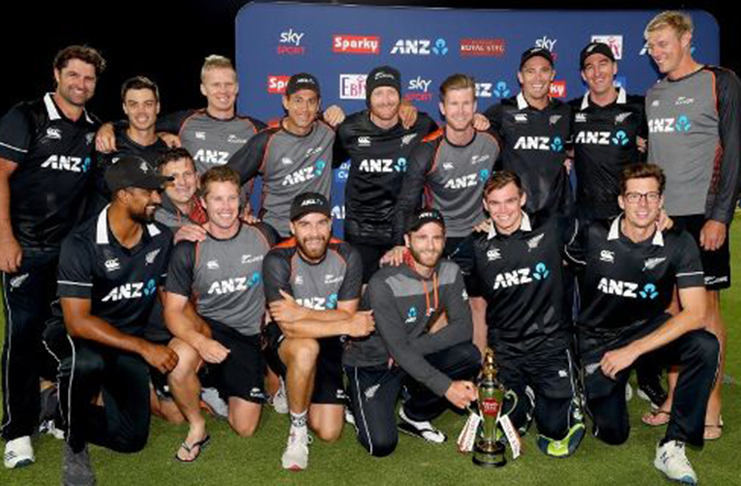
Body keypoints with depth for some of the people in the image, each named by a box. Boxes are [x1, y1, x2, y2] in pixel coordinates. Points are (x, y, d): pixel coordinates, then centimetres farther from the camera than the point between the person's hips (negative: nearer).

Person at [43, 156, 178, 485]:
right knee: (88, 360, -41)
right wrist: (144, 347, -29)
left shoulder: (162, 239, -6)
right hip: (74, 334, -4)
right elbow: (77, 321, -25)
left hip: (127, 341, 4)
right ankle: (74, 445, -12)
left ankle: (65, 409, 22)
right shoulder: (81, 244, -21)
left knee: (132, 439, -6)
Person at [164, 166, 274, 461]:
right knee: (178, 361, -37)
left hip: (249, 338, 2)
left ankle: (219, 389, 33)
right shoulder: (189, 249, -9)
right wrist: (201, 341, -29)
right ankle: (197, 427, -7)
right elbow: (173, 310, -11)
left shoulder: (260, 238, -3)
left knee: (245, 428, -1)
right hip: (207, 326, -1)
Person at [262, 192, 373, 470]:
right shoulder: (278, 260, -22)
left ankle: (294, 391, 29)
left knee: (329, 433, -3)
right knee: (306, 349, -41)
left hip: (329, 344, 3)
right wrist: (347, 327, -30)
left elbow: (347, 315, -14)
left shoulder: (347, 256, -12)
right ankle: (297, 431, -16)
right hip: (283, 343, -3)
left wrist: (301, 312, -28)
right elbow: (289, 327, -28)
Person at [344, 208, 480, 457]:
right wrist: (447, 387, -32)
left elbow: (463, 327, -13)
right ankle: (359, 402, 15)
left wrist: (415, 347, -24)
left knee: (469, 356, -20)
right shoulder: (384, 284, -26)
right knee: (382, 445, -19)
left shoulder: (450, 272, -8)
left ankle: (414, 416, 2)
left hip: (415, 357, 5)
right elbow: (398, 349, -28)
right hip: (371, 364, -5)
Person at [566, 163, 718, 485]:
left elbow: (695, 313, -21)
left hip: (648, 328, 1)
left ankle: (672, 446, -16)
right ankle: (596, 387, 28)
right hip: (597, 338, -1)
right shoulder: (594, 237, -15)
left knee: (705, 346, -29)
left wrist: (633, 350, -26)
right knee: (612, 433, -8)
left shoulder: (679, 244, -14)